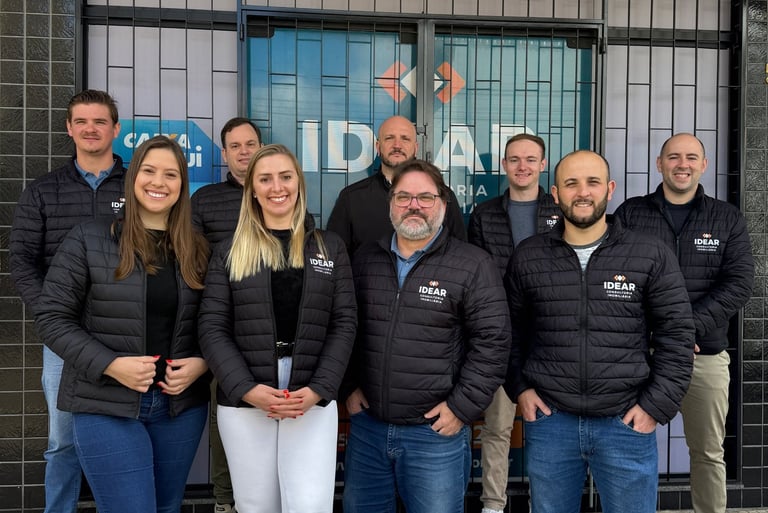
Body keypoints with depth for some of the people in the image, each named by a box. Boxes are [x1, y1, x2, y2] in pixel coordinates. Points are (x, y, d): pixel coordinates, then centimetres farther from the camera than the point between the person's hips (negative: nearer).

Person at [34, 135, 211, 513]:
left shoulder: (197, 250, 6)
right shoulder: (88, 239, -4)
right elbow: (52, 318, -6)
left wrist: (201, 363, -9)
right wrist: (110, 365, -17)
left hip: (182, 405, 4)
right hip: (108, 408, -4)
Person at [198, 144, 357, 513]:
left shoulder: (330, 247, 8)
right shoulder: (230, 253, 7)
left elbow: (344, 324, 2)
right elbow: (212, 329, 0)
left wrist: (318, 390, -10)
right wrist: (247, 389, -13)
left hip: (314, 402, 0)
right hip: (244, 403, 1)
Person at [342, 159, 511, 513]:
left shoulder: (473, 265, -7)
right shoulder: (364, 260, 7)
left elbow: (492, 342, -10)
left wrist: (462, 407, -12)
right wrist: (348, 387, 7)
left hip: (437, 431, -4)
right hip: (366, 425, 5)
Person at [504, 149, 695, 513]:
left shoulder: (652, 256, -2)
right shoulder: (527, 257, 2)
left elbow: (676, 335, 0)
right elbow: (511, 331, 12)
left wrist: (657, 405, -5)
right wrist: (519, 388, 3)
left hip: (627, 423, -1)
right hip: (548, 420, 2)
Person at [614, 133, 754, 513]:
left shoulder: (727, 219, 7)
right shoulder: (629, 214, 4)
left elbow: (739, 284, -2)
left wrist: (688, 326, -15)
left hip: (706, 354, 1)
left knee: (709, 451, 10)